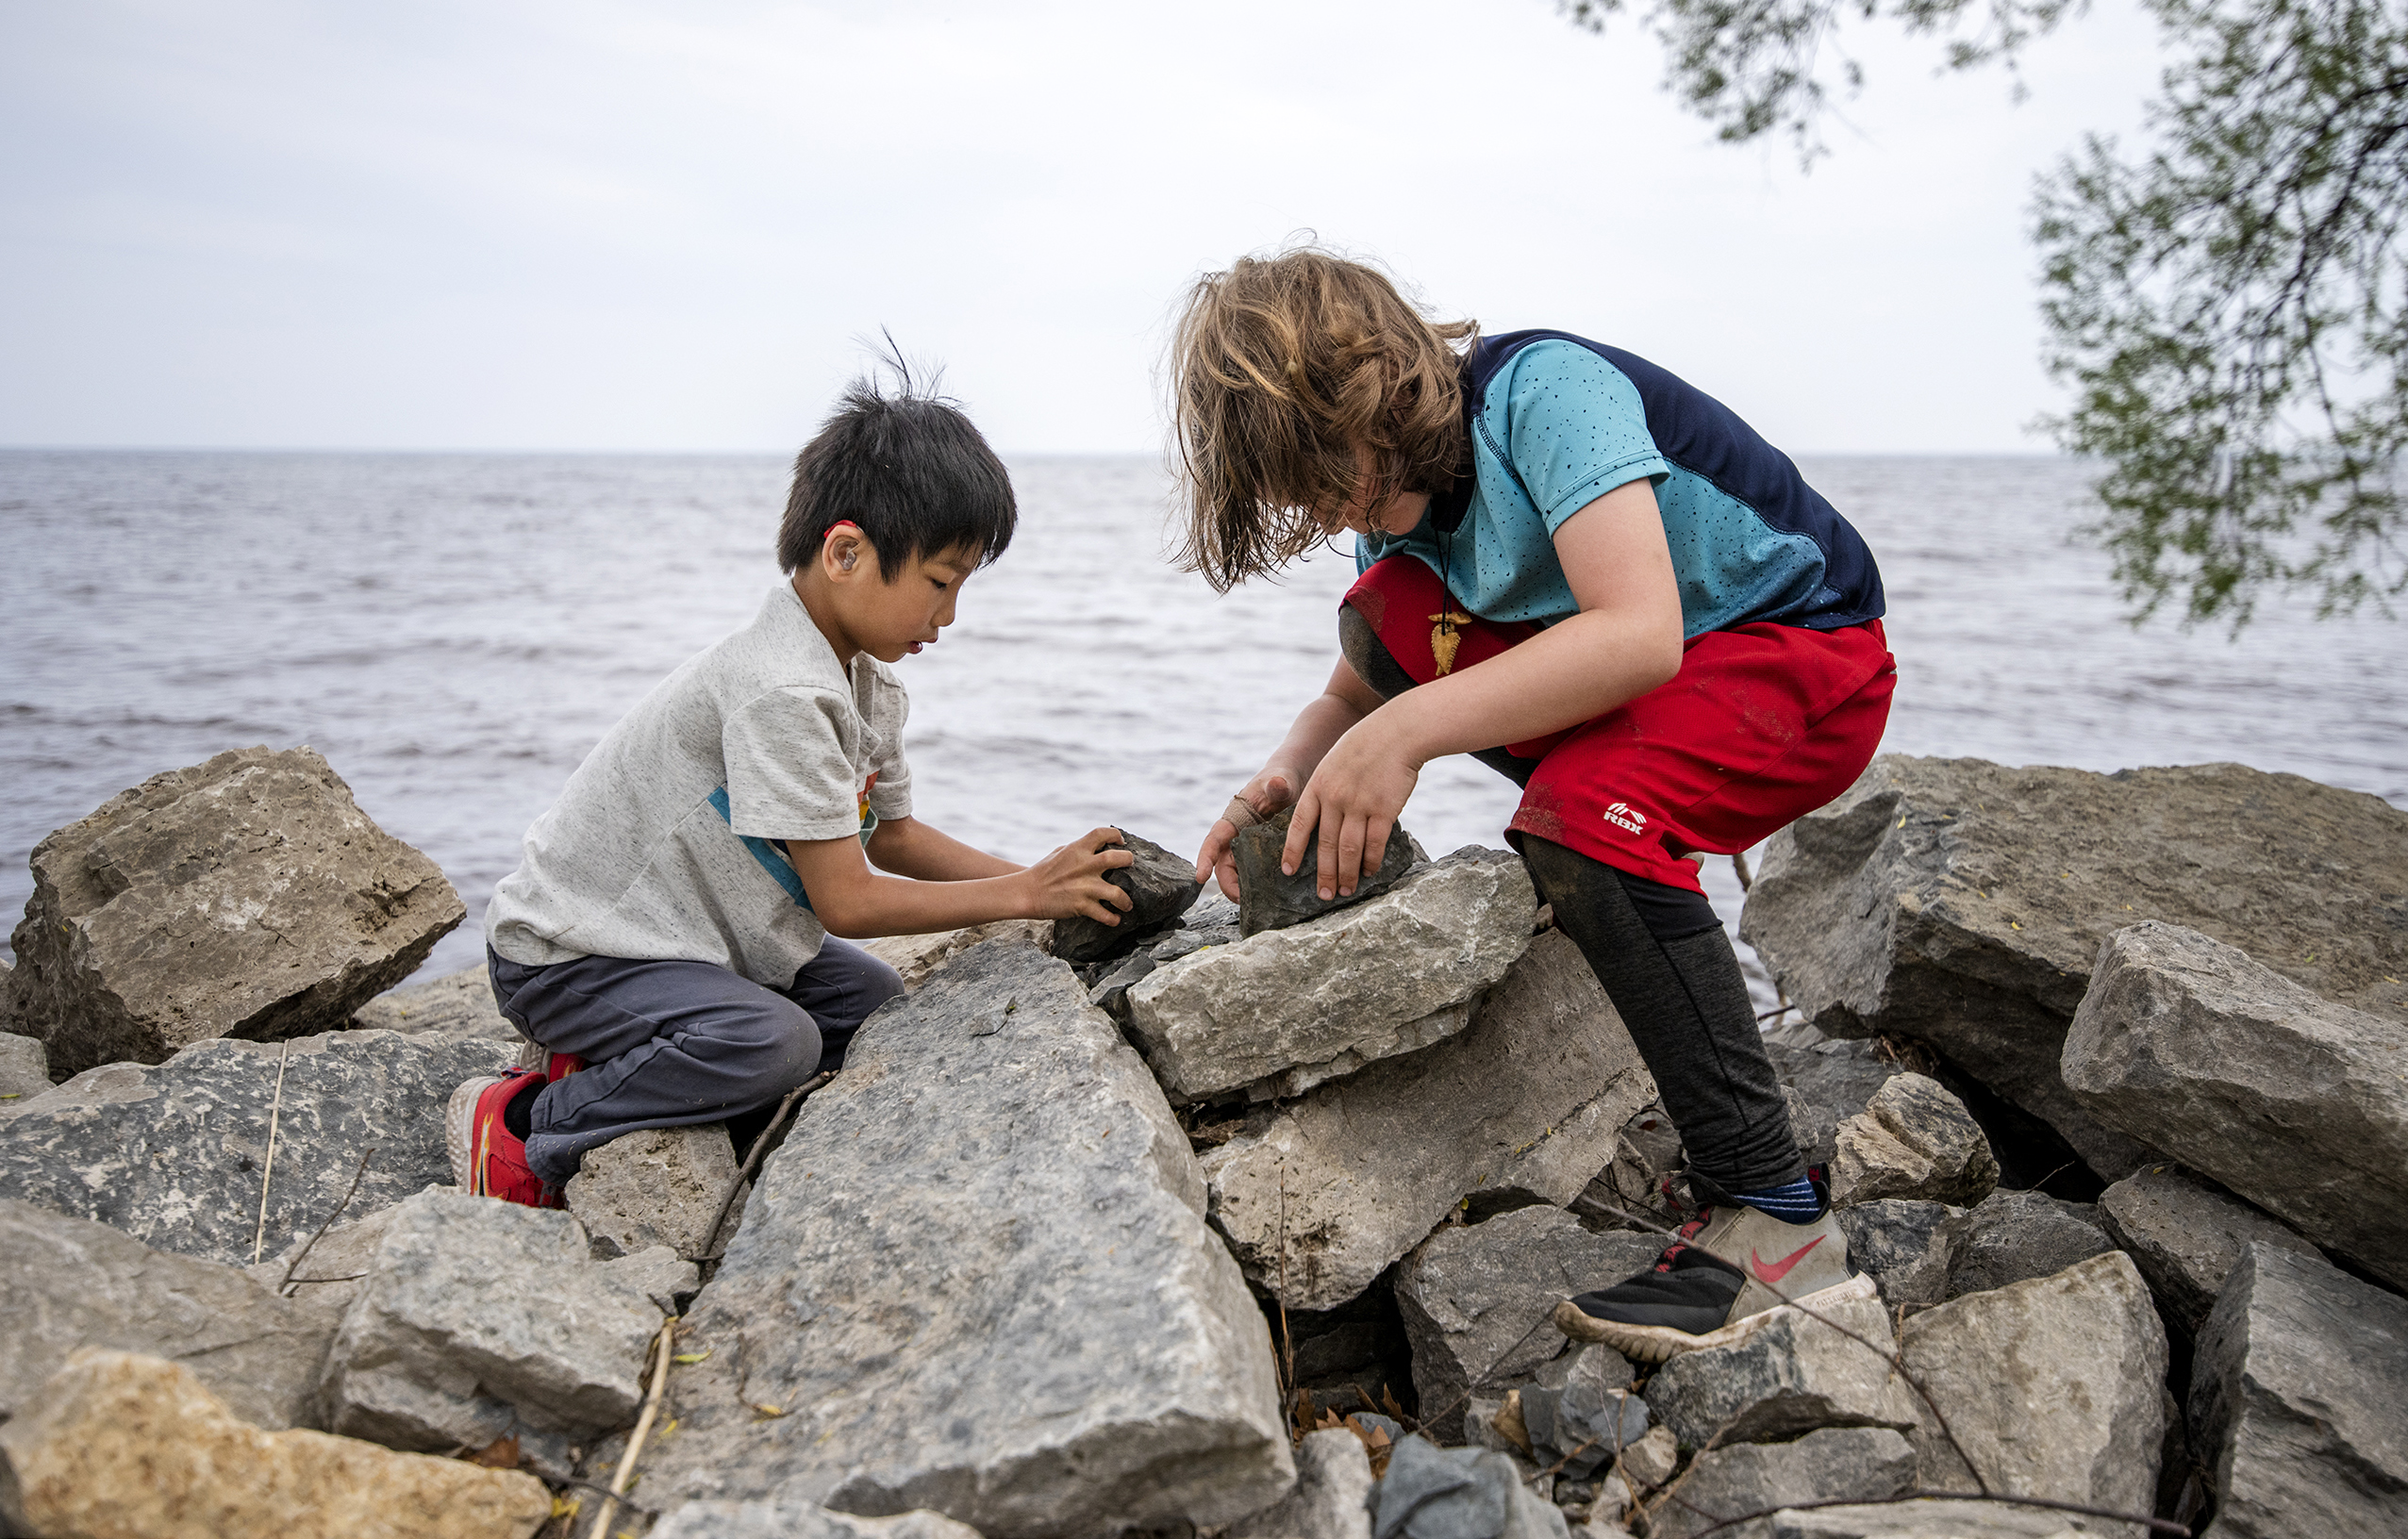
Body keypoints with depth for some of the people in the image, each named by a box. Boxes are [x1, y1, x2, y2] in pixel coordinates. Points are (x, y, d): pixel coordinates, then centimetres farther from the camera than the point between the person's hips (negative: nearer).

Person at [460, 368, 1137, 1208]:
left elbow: (888, 834, 11)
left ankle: (612, 1064, 8)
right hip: (567, 950, -10)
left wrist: (1044, 880, 0)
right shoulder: (783, 693, -29)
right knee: (774, 1042, -30)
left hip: (691, 930, 10)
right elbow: (847, 901, -27)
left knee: (878, 1003, 6)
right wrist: (1023, 894, -21)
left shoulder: (870, 684, 2)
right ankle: (523, 1130, -10)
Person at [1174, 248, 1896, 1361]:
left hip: (1811, 657, -7)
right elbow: (1356, 696, 4)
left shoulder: (1544, 389, -24)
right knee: (1387, 612, -10)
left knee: (1582, 816, -34)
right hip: (1625, 682, 8)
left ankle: (1776, 1218, -23)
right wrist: (1291, 775, -17)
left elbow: (1638, 633, -37)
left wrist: (1408, 730, -40)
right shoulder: (1394, 477, 0)